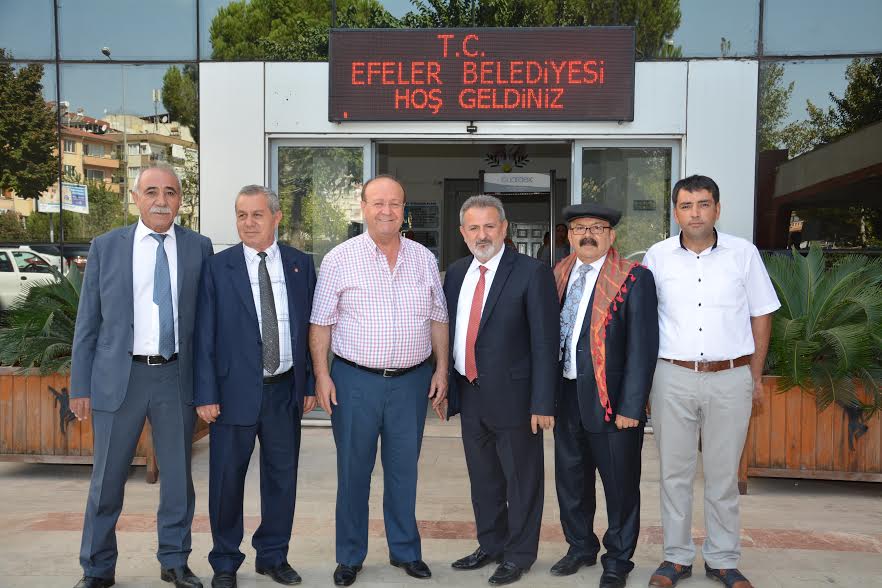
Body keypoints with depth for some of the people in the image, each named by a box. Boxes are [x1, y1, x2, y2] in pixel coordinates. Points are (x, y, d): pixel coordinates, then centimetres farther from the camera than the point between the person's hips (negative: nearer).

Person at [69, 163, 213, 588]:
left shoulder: (198, 247, 2)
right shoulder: (106, 246, 2)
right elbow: (88, 321, 3)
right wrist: (80, 385, 0)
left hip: (177, 377, 1)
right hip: (119, 377, 0)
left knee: (178, 476, 12)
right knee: (107, 479, 10)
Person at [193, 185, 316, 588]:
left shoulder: (301, 265, 5)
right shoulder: (218, 267, -2)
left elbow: (310, 327, 7)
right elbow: (204, 335, -4)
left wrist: (310, 384, 4)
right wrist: (205, 394, -8)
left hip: (286, 389, 3)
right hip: (235, 389, -2)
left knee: (282, 475, 13)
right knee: (227, 479, 8)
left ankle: (273, 555, 32)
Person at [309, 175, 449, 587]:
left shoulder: (424, 258, 6)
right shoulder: (340, 259, -3)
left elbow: (438, 319, 10)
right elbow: (321, 323, -2)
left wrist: (441, 370, 5)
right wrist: (321, 375, -8)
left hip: (411, 381, 2)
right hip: (355, 381, -2)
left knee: (404, 468, 13)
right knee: (353, 470, 9)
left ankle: (405, 550, 30)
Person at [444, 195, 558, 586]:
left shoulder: (532, 273, -11)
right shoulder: (455, 273, 7)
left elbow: (544, 342, -12)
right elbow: (447, 332, 11)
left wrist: (542, 403, -15)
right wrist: (445, 385, 7)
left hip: (512, 395, -5)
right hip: (468, 393, 6)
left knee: (521, 479, 10)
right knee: (482, 478, 19)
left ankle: (519, 555, 28)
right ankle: (490, 545, 38)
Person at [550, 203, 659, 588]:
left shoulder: (634, 279, -9)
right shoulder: (557, 275, 8)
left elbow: (643, 347, -12)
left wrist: (631, 406, -15)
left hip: (611, 399, -5)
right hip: (566, 397, 5)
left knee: (620, 484, 9)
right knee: (570, 479, 18)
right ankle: (581, 547, 39)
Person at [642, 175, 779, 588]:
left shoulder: (744, 254, 0)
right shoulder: (658, 256, 1)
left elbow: (761, 314, 7)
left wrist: (755, 374, 6)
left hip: (730, 379, 0)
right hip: (673, 378, 0)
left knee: (723, 475, 10)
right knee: (674, 472, 9)